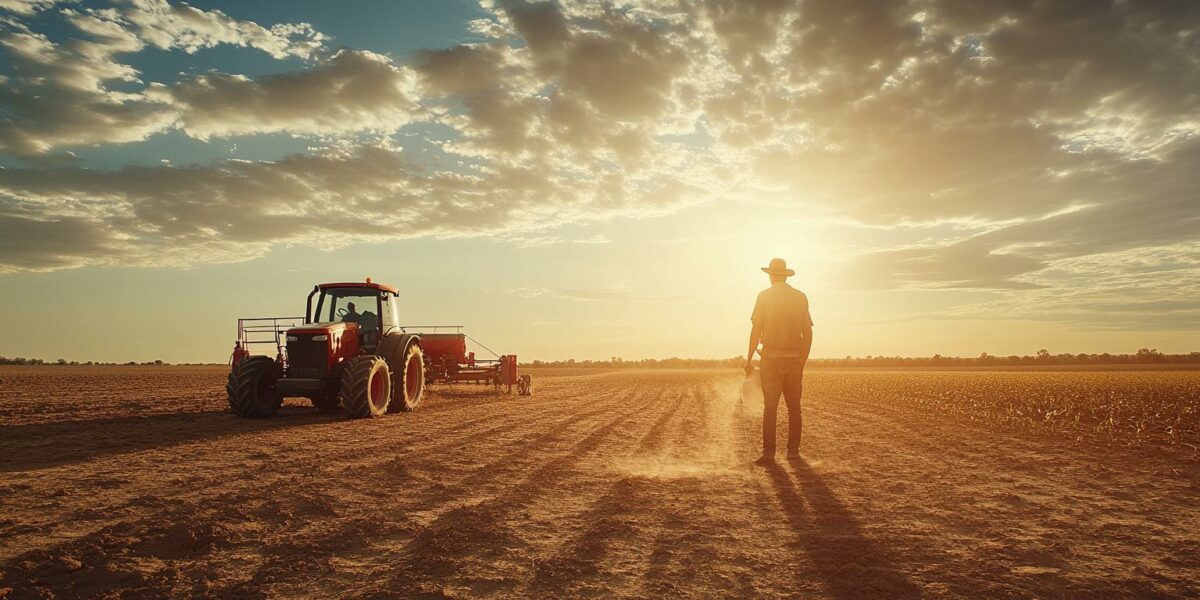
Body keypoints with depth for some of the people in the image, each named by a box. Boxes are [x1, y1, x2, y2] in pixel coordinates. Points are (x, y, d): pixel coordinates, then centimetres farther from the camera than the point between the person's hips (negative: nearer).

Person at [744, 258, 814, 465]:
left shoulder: (764, 296, -3)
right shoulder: (801, 297, 6)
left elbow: (756, 330, -6)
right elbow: (808, 333, 7)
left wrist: (749, 359, 0)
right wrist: (803, 360, 16)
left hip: (771, 358, -3)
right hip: (794, 358, 3)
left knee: (770, 407, -1)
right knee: (794, 407, 11)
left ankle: (768, 452, -3)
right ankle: (793, 450, 12)